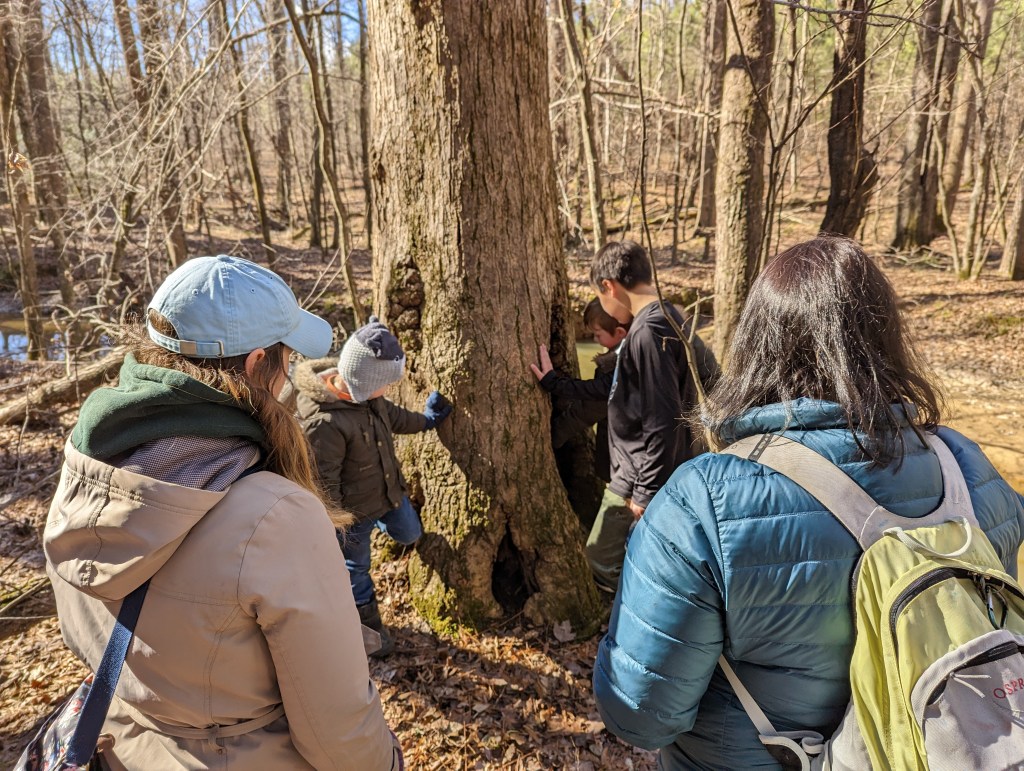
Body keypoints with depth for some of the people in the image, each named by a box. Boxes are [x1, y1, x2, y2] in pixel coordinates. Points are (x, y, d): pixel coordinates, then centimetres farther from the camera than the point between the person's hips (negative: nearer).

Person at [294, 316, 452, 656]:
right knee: (356, 566, 19)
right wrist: (336, 528, -17)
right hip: (355, 507, -6)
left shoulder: (364, 390, -14)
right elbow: (324, 483, -27)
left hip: (389, 490, 7)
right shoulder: (323, 422, -38)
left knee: (409, 534, 25)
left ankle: (378, 522, 54)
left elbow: (390, 415, 9)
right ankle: (369, 622, 43)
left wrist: (424, 421, 18)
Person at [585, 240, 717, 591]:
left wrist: (647, 493, -19)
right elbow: (711, 377, 18)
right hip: (643, 475, 10)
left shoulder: (647, 332, -23)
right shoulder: (674, 322, 6)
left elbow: (662, 423, -26)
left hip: (639, 483, -10)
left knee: (605, 564, 5)